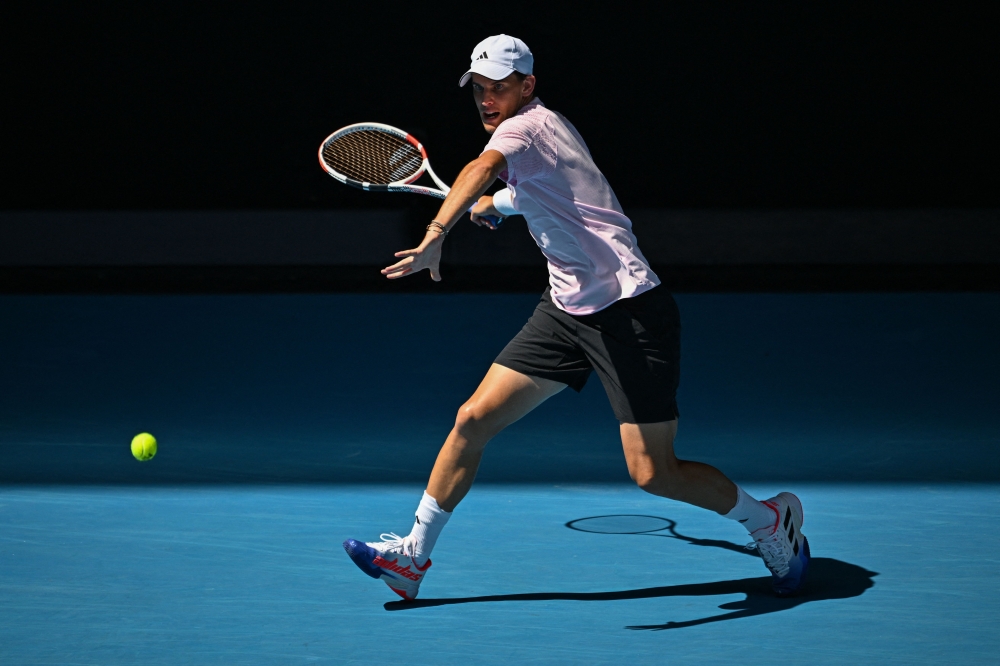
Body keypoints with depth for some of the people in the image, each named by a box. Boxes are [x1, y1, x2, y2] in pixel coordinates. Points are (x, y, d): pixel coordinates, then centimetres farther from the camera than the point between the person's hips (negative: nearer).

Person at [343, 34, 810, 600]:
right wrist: (494, 203, 50)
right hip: (567, 309, 9)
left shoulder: (524, 126, -12)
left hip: (629, 310, -9)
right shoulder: (548, 126, 14)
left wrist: (436, 234, -51)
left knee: (654, 474, -7)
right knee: (474, 418, 2)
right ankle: (413, 555, 10)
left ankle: (771, 520, 16)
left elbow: (483, 168, -37)